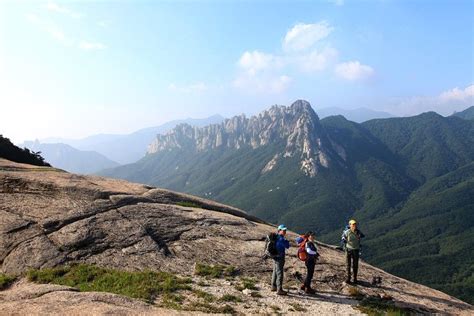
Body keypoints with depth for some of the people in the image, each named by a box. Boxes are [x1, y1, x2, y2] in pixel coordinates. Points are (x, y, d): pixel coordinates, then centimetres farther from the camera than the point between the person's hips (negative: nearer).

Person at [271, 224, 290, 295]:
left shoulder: (276, 237, 9)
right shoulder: (280, 238, -22)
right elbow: (287, 246, -18)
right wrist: (287, 241, -1)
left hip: (275, 257, 10)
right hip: (279, 258, -10)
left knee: (275, 272, 19)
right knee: (279, 273, -5)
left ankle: (273, 287, 31)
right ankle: (279, 290, -2)